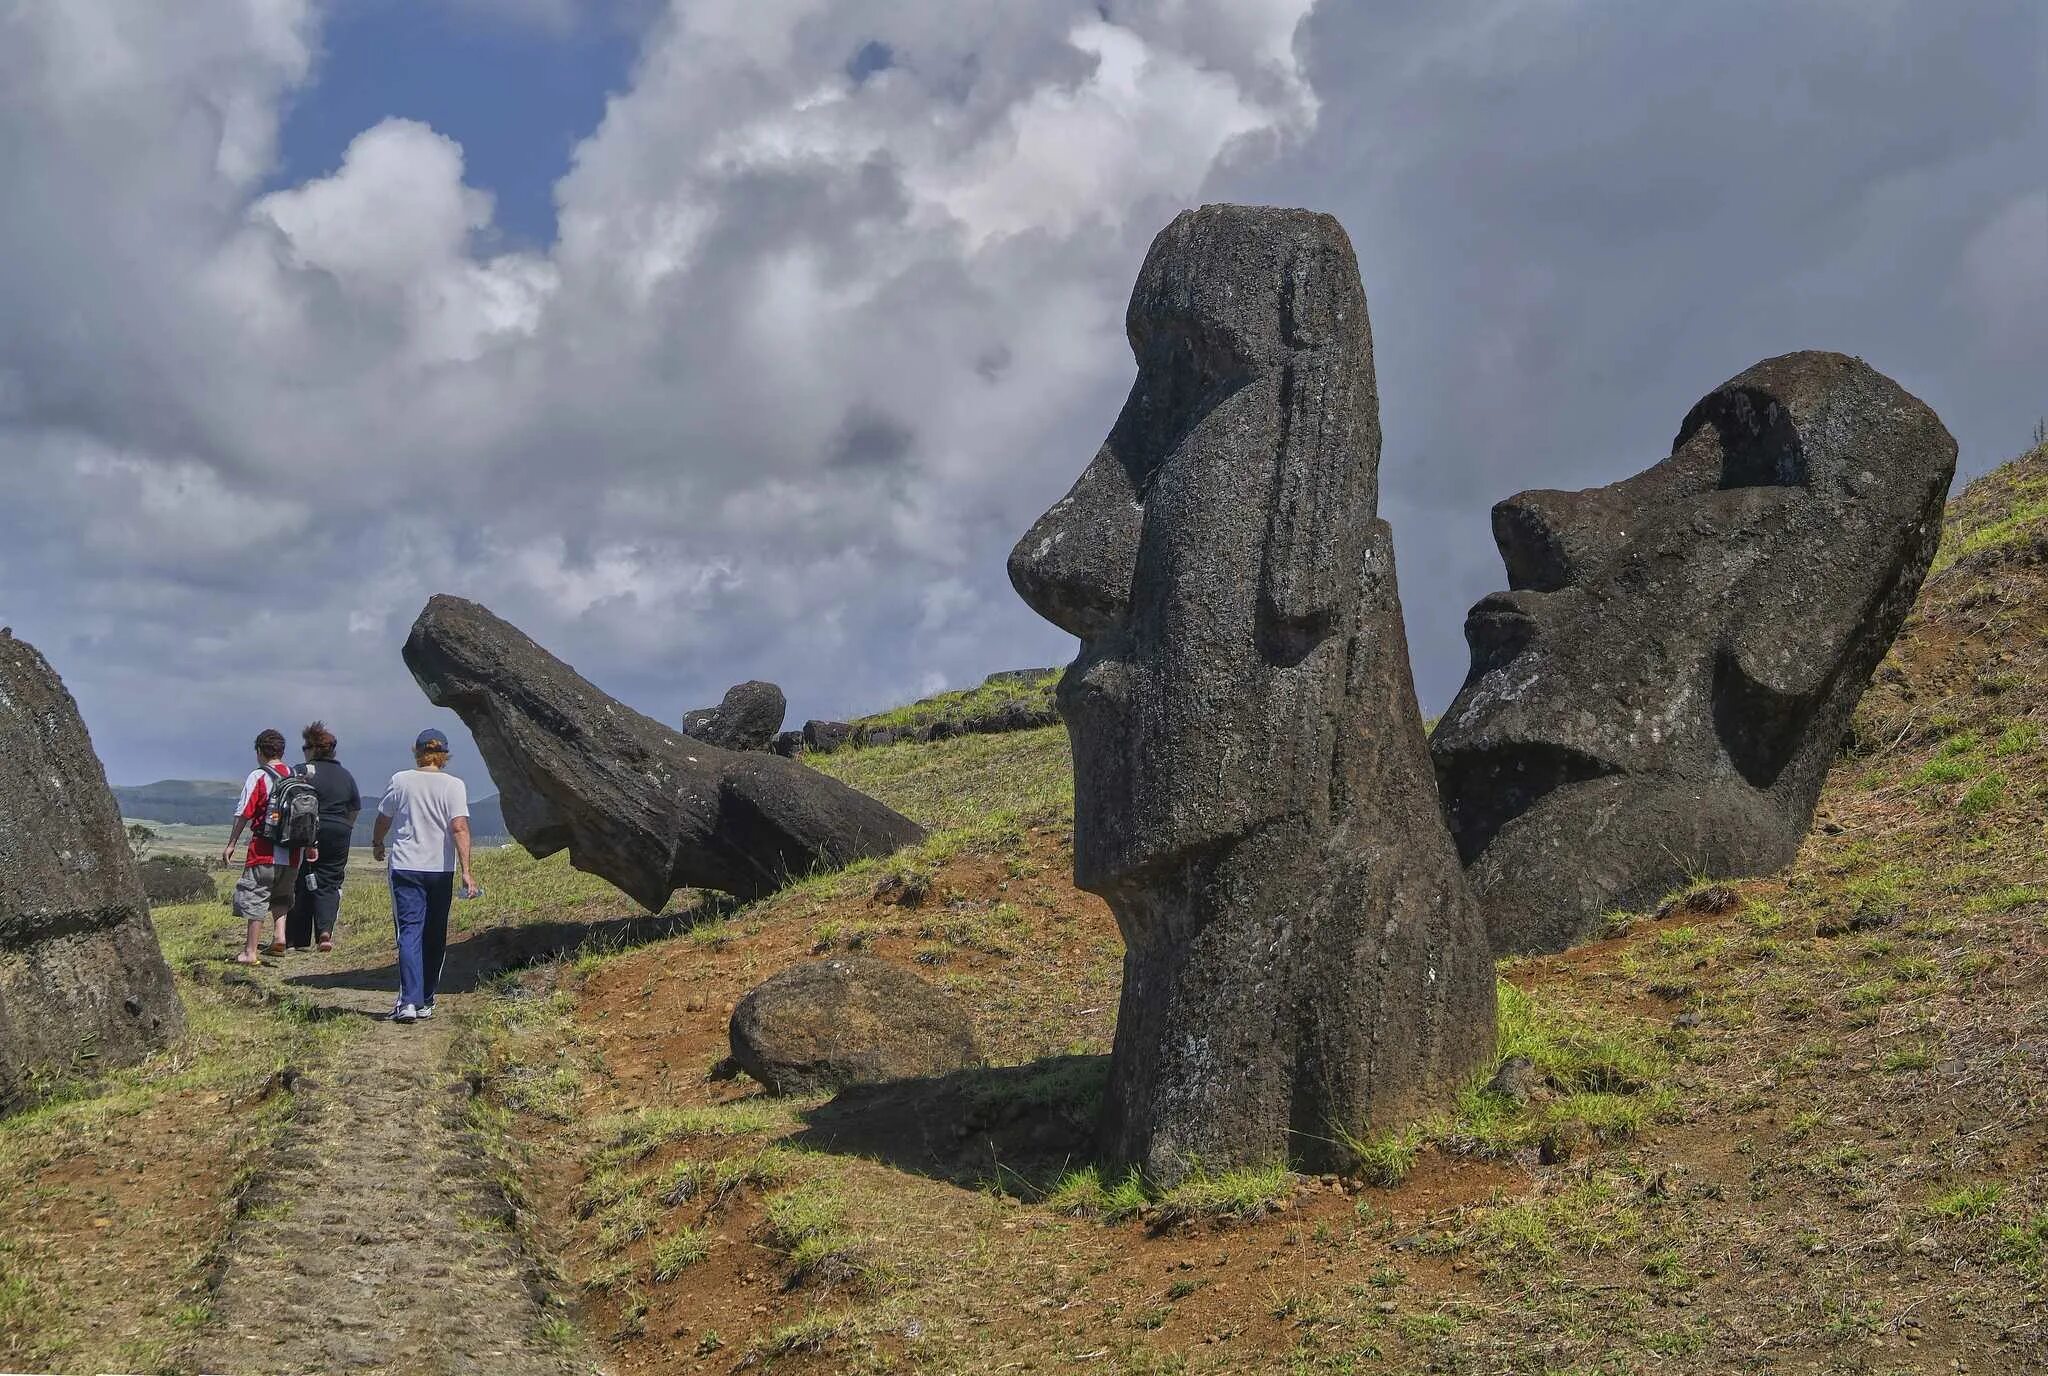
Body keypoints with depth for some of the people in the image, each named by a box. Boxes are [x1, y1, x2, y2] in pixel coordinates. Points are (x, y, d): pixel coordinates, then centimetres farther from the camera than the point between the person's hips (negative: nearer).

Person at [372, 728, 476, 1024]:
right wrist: (466, 871, -14)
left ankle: (409, 1001, -18)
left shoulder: (401, 781, 0)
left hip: (405, 867, 0)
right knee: (435, 937, 12)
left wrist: (378, 844, 33)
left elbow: (383, 818, 13)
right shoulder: (453, 785, -4)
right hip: (441, 869, 1)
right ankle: (426, 1002, 19)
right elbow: (459, 827, -13)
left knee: (409, 932, -4)